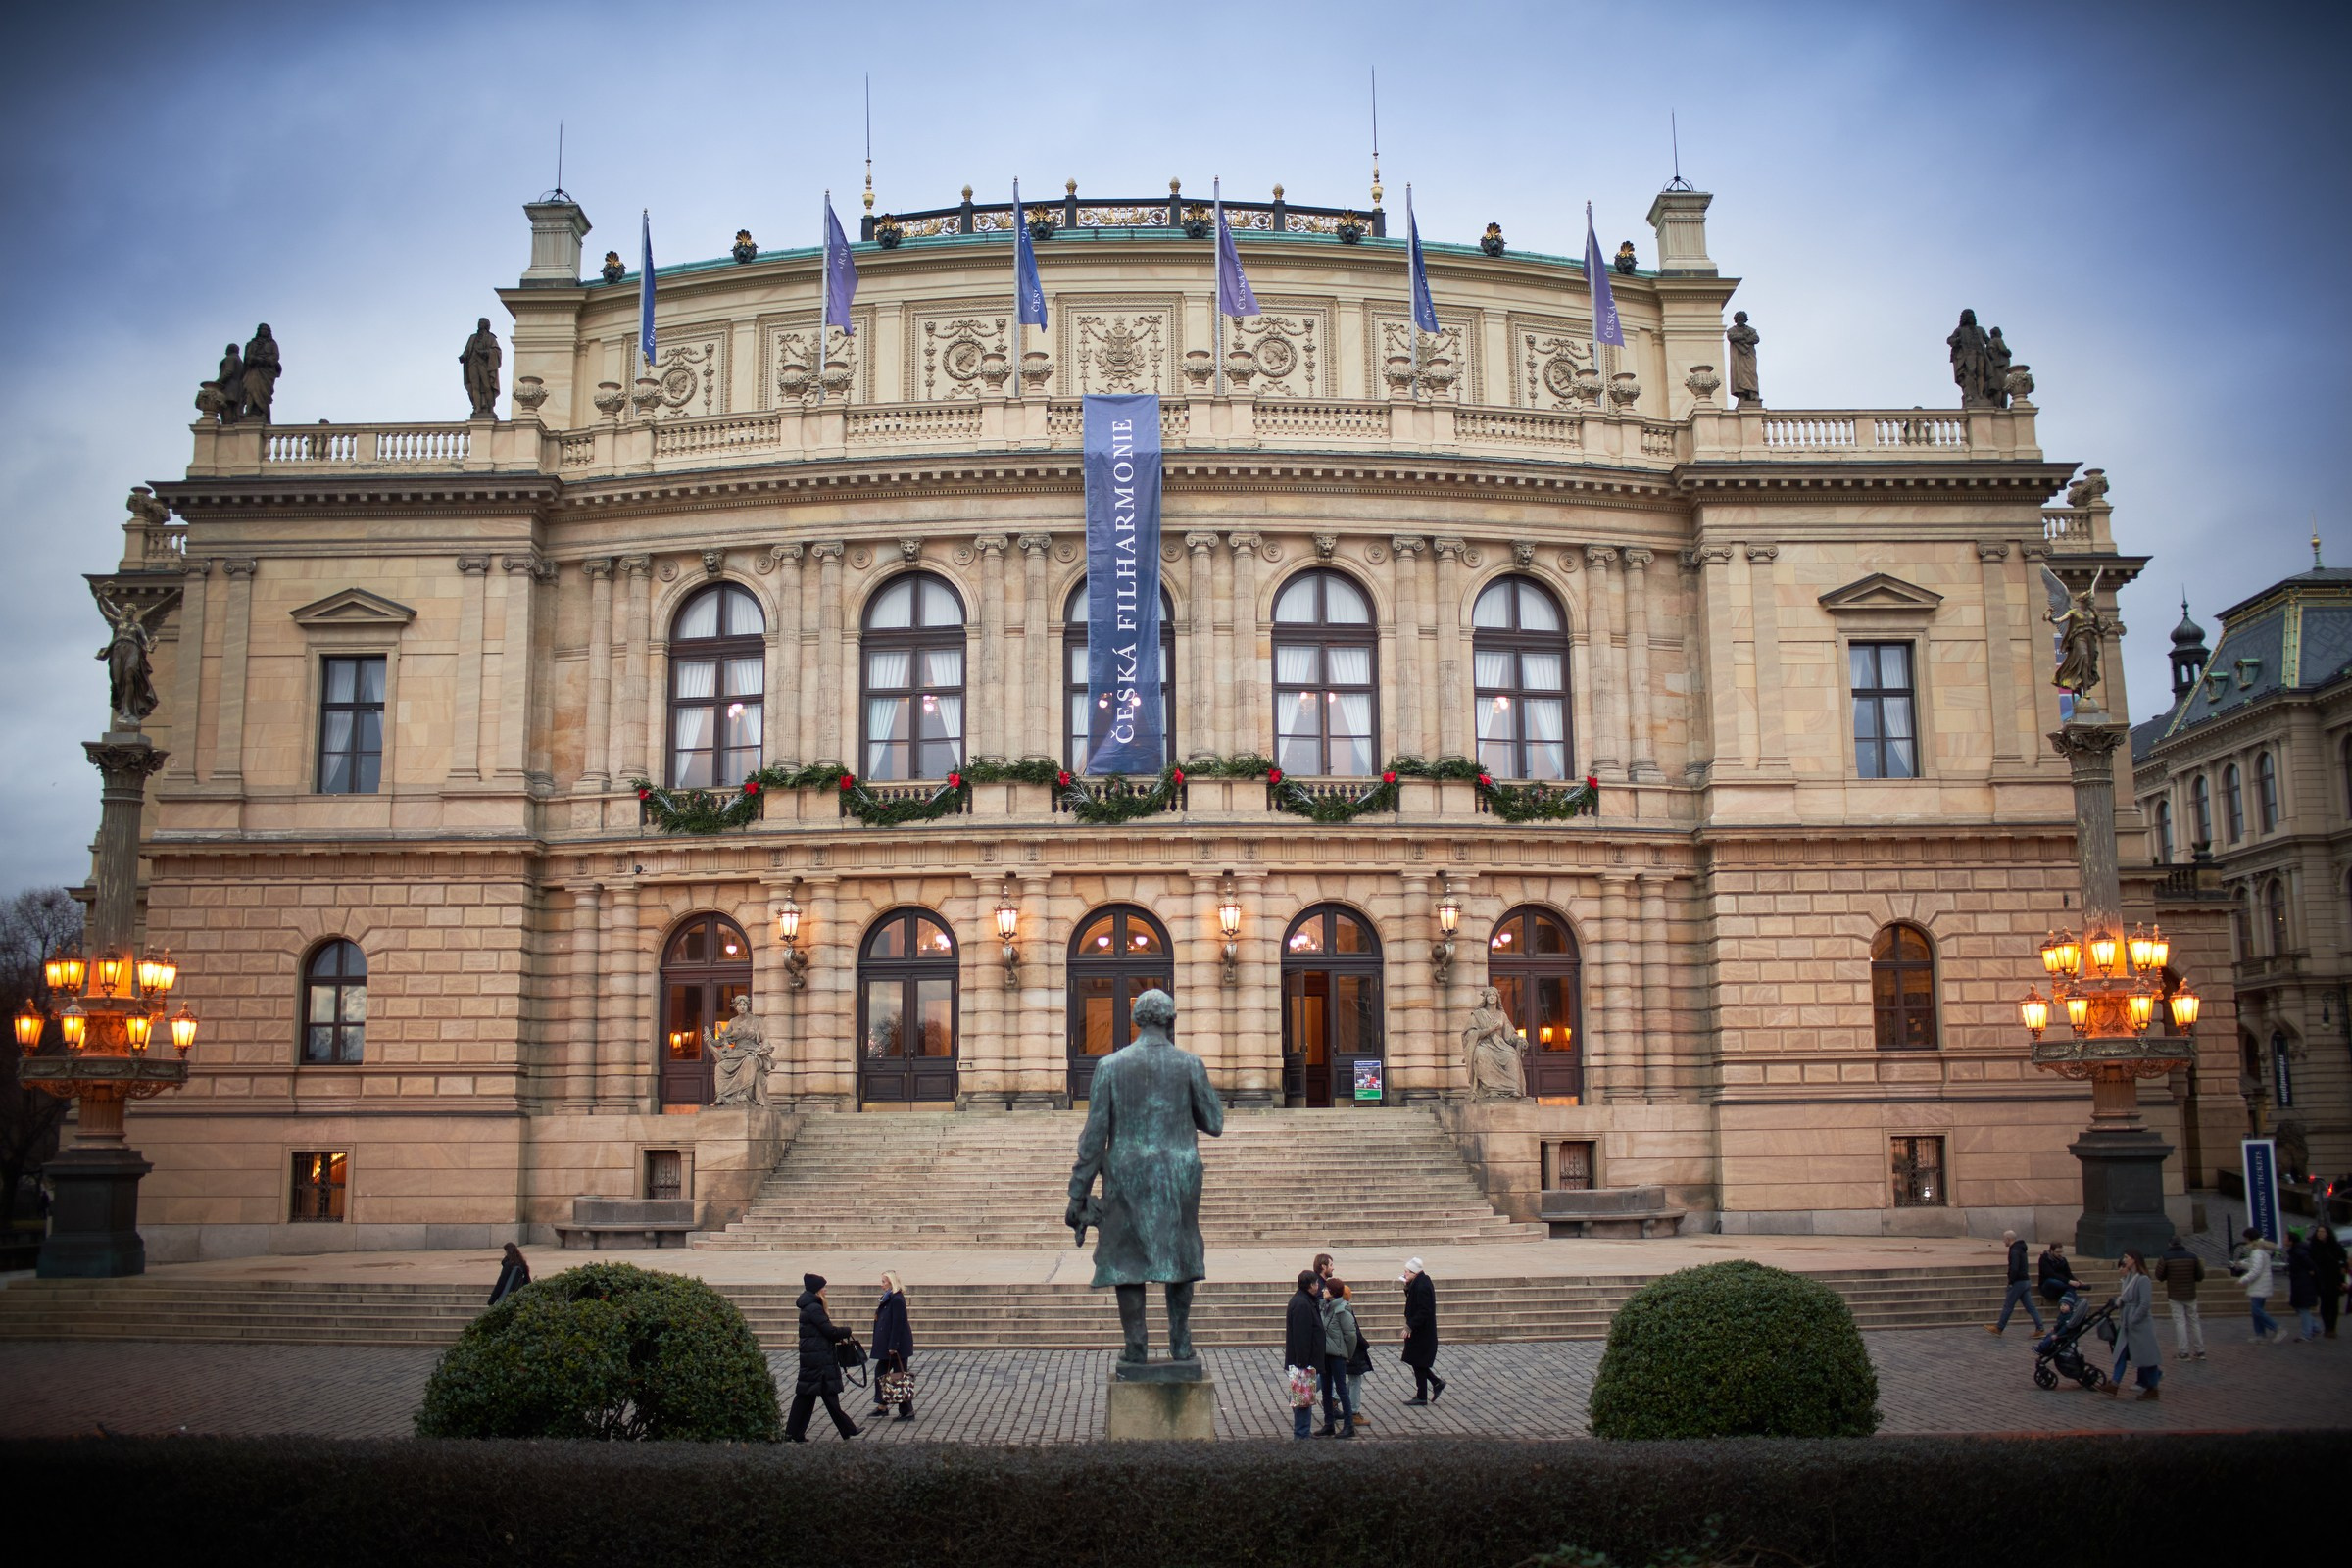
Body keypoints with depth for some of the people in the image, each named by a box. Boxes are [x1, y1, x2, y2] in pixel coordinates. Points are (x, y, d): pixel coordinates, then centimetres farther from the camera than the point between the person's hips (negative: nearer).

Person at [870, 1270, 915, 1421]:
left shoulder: (897, 1300, -19)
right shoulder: (887, 1299, 12)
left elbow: (897, 1324, -23)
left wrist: (893, 1346, -24)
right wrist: (876, 1342, 18)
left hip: (897, 1346, -10)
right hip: (887, 1345, 10)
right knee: (880, 1372, 16)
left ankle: (907, 1411, 3)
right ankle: (882, 1405, 27)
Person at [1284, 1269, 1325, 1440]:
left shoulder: (1305, 1301, 14)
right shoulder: (1302, 1304, -20)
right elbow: (1301, 1336, -24)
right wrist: (1304, 1361, -24)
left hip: (1305, 1361, 11)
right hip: (1303, 1362, -11)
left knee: (1303, 1400, 15)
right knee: (1303, 1399, -5)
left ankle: (1302, 1433, 22)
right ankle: (1302, 1434, -1)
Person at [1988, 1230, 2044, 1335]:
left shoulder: (2014, 1251, -17)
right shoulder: (2021, 1249, 15)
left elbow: (2014, 1268, -26)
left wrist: (2010, 1282, -18)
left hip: (2019, 1282, -9)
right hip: (2026, 1280, 9)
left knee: (2008, 1306, 2)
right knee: (2030, 1307, 7)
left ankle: (1999, 1328, 11)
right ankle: (2040, 1329, 2)